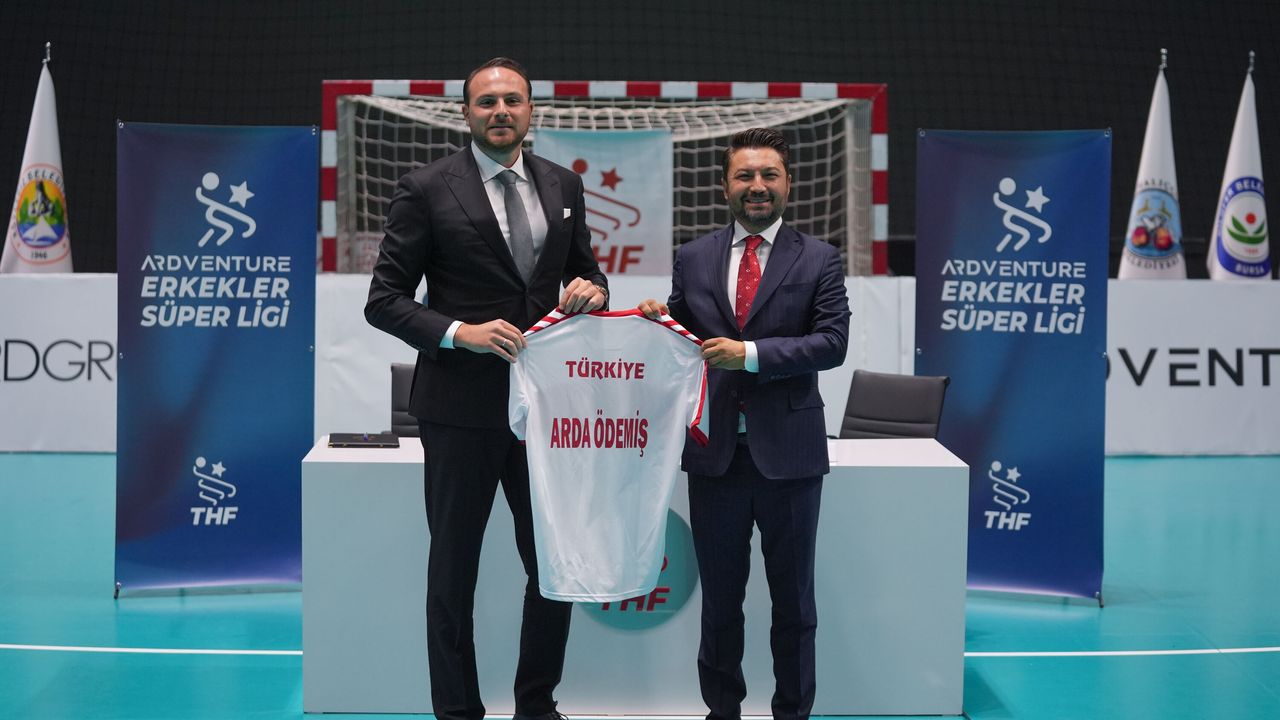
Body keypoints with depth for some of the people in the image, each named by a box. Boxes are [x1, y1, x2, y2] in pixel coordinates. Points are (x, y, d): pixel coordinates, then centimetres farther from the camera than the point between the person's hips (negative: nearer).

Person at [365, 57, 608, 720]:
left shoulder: (563, 186, 7)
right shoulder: (426, 190, -6)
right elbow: (384, 300, -7)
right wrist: (460, 332, -21)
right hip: (463, 408, -4)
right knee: (453, 570, 9)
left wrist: (591, 289, -6)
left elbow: (585, 271, 18)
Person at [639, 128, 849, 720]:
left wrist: (751, 353, -19)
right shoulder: (693, 259, 7)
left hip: (788, 449, -2)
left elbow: (831, 343, -11)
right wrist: (659, 323, -10)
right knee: (719, 594, 13)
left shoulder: (818, 260, 0)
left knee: (793, 594, 10)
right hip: (714, 450, 2)